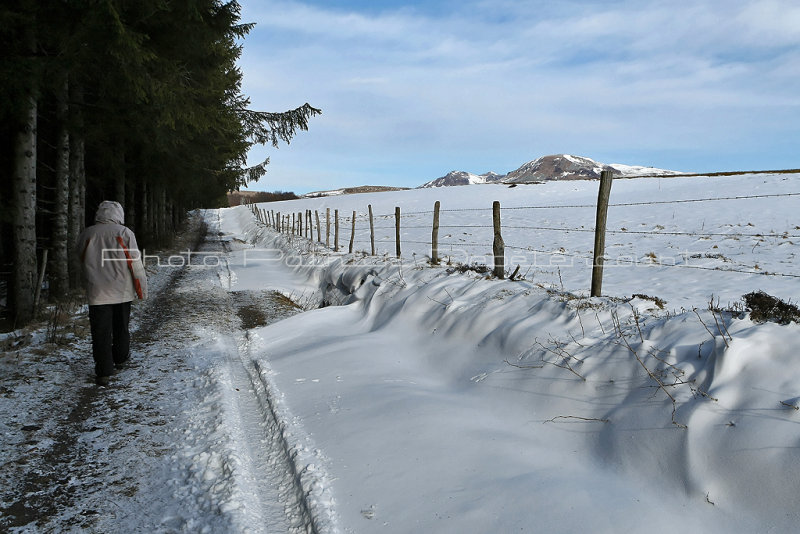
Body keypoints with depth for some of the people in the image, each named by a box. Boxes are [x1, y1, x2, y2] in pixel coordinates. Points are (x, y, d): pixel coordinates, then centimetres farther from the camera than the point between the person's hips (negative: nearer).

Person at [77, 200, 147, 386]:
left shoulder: (85, 235, 1)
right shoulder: (124, 232, -6)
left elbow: (82, 264, 11)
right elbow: (136, 263, -6)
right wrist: (142, 289, 1)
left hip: (97, 293, 0)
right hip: (122, 291, 0)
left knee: (101, 333, 2)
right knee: (121, 328, 18)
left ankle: (103, 373, 0)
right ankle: (120, 359, 35)